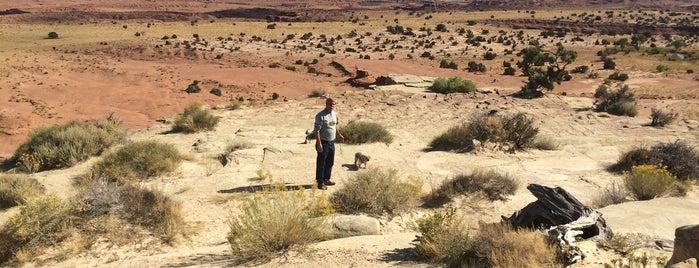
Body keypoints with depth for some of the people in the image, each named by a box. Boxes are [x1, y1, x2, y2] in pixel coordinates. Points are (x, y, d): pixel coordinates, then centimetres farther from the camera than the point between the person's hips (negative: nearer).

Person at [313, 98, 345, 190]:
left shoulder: (334, 114, 7)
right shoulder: (321, 116, -17)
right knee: (321, 163, 0)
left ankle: (326, 179, 30)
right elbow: (317, 130, -19)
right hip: (323, 143, -8)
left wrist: (339, 135, 23)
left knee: (330, 162, 16)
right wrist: (319, 144, -23)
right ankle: (320, 182, 7)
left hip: (332, 142, 8)